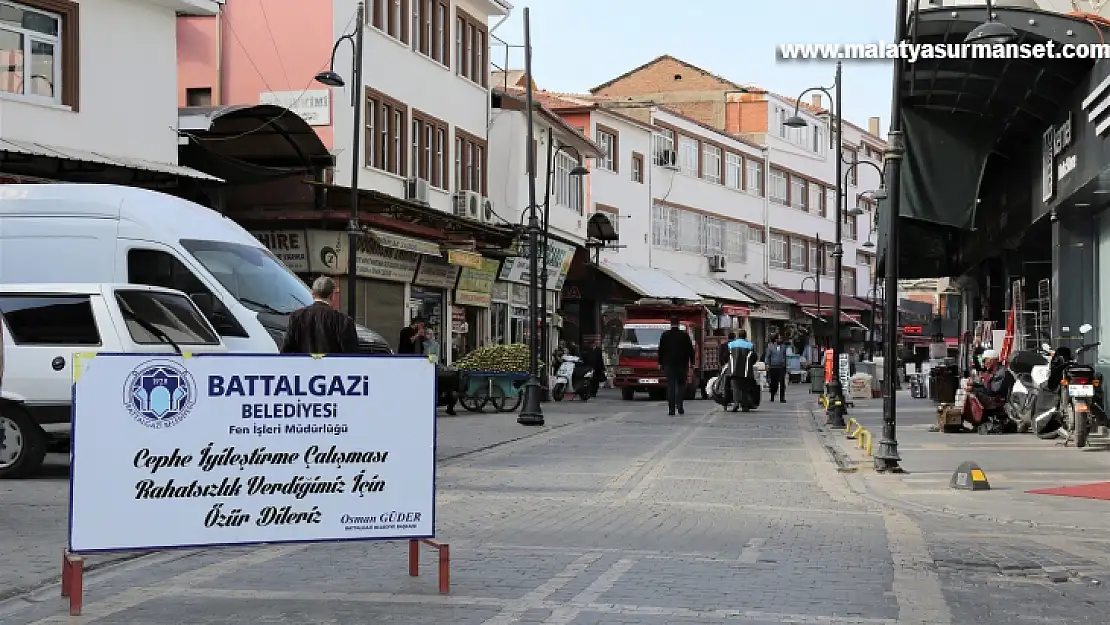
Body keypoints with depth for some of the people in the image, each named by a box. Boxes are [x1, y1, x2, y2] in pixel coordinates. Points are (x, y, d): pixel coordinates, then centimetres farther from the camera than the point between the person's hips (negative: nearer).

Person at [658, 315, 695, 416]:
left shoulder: (665, 335, 2)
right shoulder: (684, 335, 0)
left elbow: (661, 350, 5)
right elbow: (690, 350, 2)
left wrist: (660, 363, 11)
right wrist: (692, 362, 8)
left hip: (669, 364, 1)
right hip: (682, 364, -1)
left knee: (671, 386, 1)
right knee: (681, 385, 11)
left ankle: (671, 408, -4)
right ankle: (679, 404, -7)